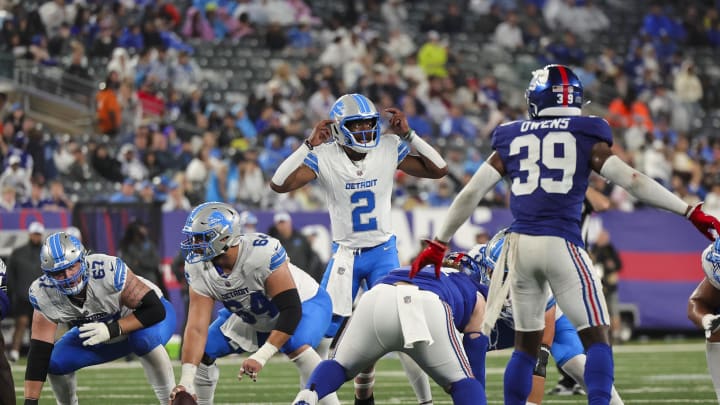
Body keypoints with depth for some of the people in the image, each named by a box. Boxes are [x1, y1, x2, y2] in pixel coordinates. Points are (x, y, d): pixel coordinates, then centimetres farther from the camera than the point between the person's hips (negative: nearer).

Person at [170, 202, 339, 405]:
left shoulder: (262, 253, -39)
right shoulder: (199, 269, -22)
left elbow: (291, 310, -37)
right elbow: (197, 328, -24)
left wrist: (261, 357, -44)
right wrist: (186, 382, -35)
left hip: (304, 304, -6)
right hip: (251, 317, 6)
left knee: (296, 346, -36)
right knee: (202, 352, -1)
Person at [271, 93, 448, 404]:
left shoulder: (390, 148, -7)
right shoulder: (324, 157, -13)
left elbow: (438, 169, -8)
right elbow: (279, 184, -22)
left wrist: (408, 135, -15)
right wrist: (309, 145, -25)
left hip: (384, 251, 0)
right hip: (344, 254, 0)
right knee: (322, 331, -2)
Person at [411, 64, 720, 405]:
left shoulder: (511, 138, 12)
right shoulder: (587, 136, 4)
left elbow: (471, 194, 11)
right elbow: (632, 181, -2)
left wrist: (438, 244, 19)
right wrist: (692, 212, 1)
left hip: (520, 244, 4)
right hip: (561, 244, -4)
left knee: (526, 344, 15)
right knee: (597, 338, 1)